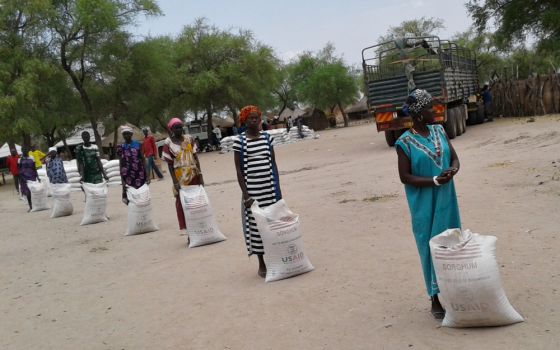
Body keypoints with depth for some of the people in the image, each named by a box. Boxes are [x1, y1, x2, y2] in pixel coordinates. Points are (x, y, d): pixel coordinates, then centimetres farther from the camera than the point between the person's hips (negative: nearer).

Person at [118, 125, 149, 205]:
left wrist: (147, 174, -3)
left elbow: (143, 160, 3)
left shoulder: (138, 145, 3)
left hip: (139, 175, 0)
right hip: (128, 176, 0)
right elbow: (121, 164, 2)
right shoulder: (120, 148, 3)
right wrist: (122, 180, -4)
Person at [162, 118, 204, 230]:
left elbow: (195, 157, 4)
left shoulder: (189, 139, 2)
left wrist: (200, 174, -1)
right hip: (180, 177, -3)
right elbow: (169, 164, -6)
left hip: (194, 175, 3)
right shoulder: (168, 143, -7)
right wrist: (175, 182, -11)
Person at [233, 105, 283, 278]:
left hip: (270, 187, 3)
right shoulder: (239, 141, -4)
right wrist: (245, 194, -10)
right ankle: (261, 264, 15)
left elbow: (273, 163, 10)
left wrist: (278, 187, 4)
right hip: (252, 189, -3)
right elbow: (239, 170, -4)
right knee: (255, 224, 3)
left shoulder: (267, 137, 7)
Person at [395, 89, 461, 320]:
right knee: (431, 248, 2)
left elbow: (454, 157, 10)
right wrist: (434, 181, -21)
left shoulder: (439, 131, 5)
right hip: (424, 206, -5)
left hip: (447, 201, 5)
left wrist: (453, 169, -13)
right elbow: (405, 177, -11)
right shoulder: (405, 142, -11)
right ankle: (435, 300, 15)